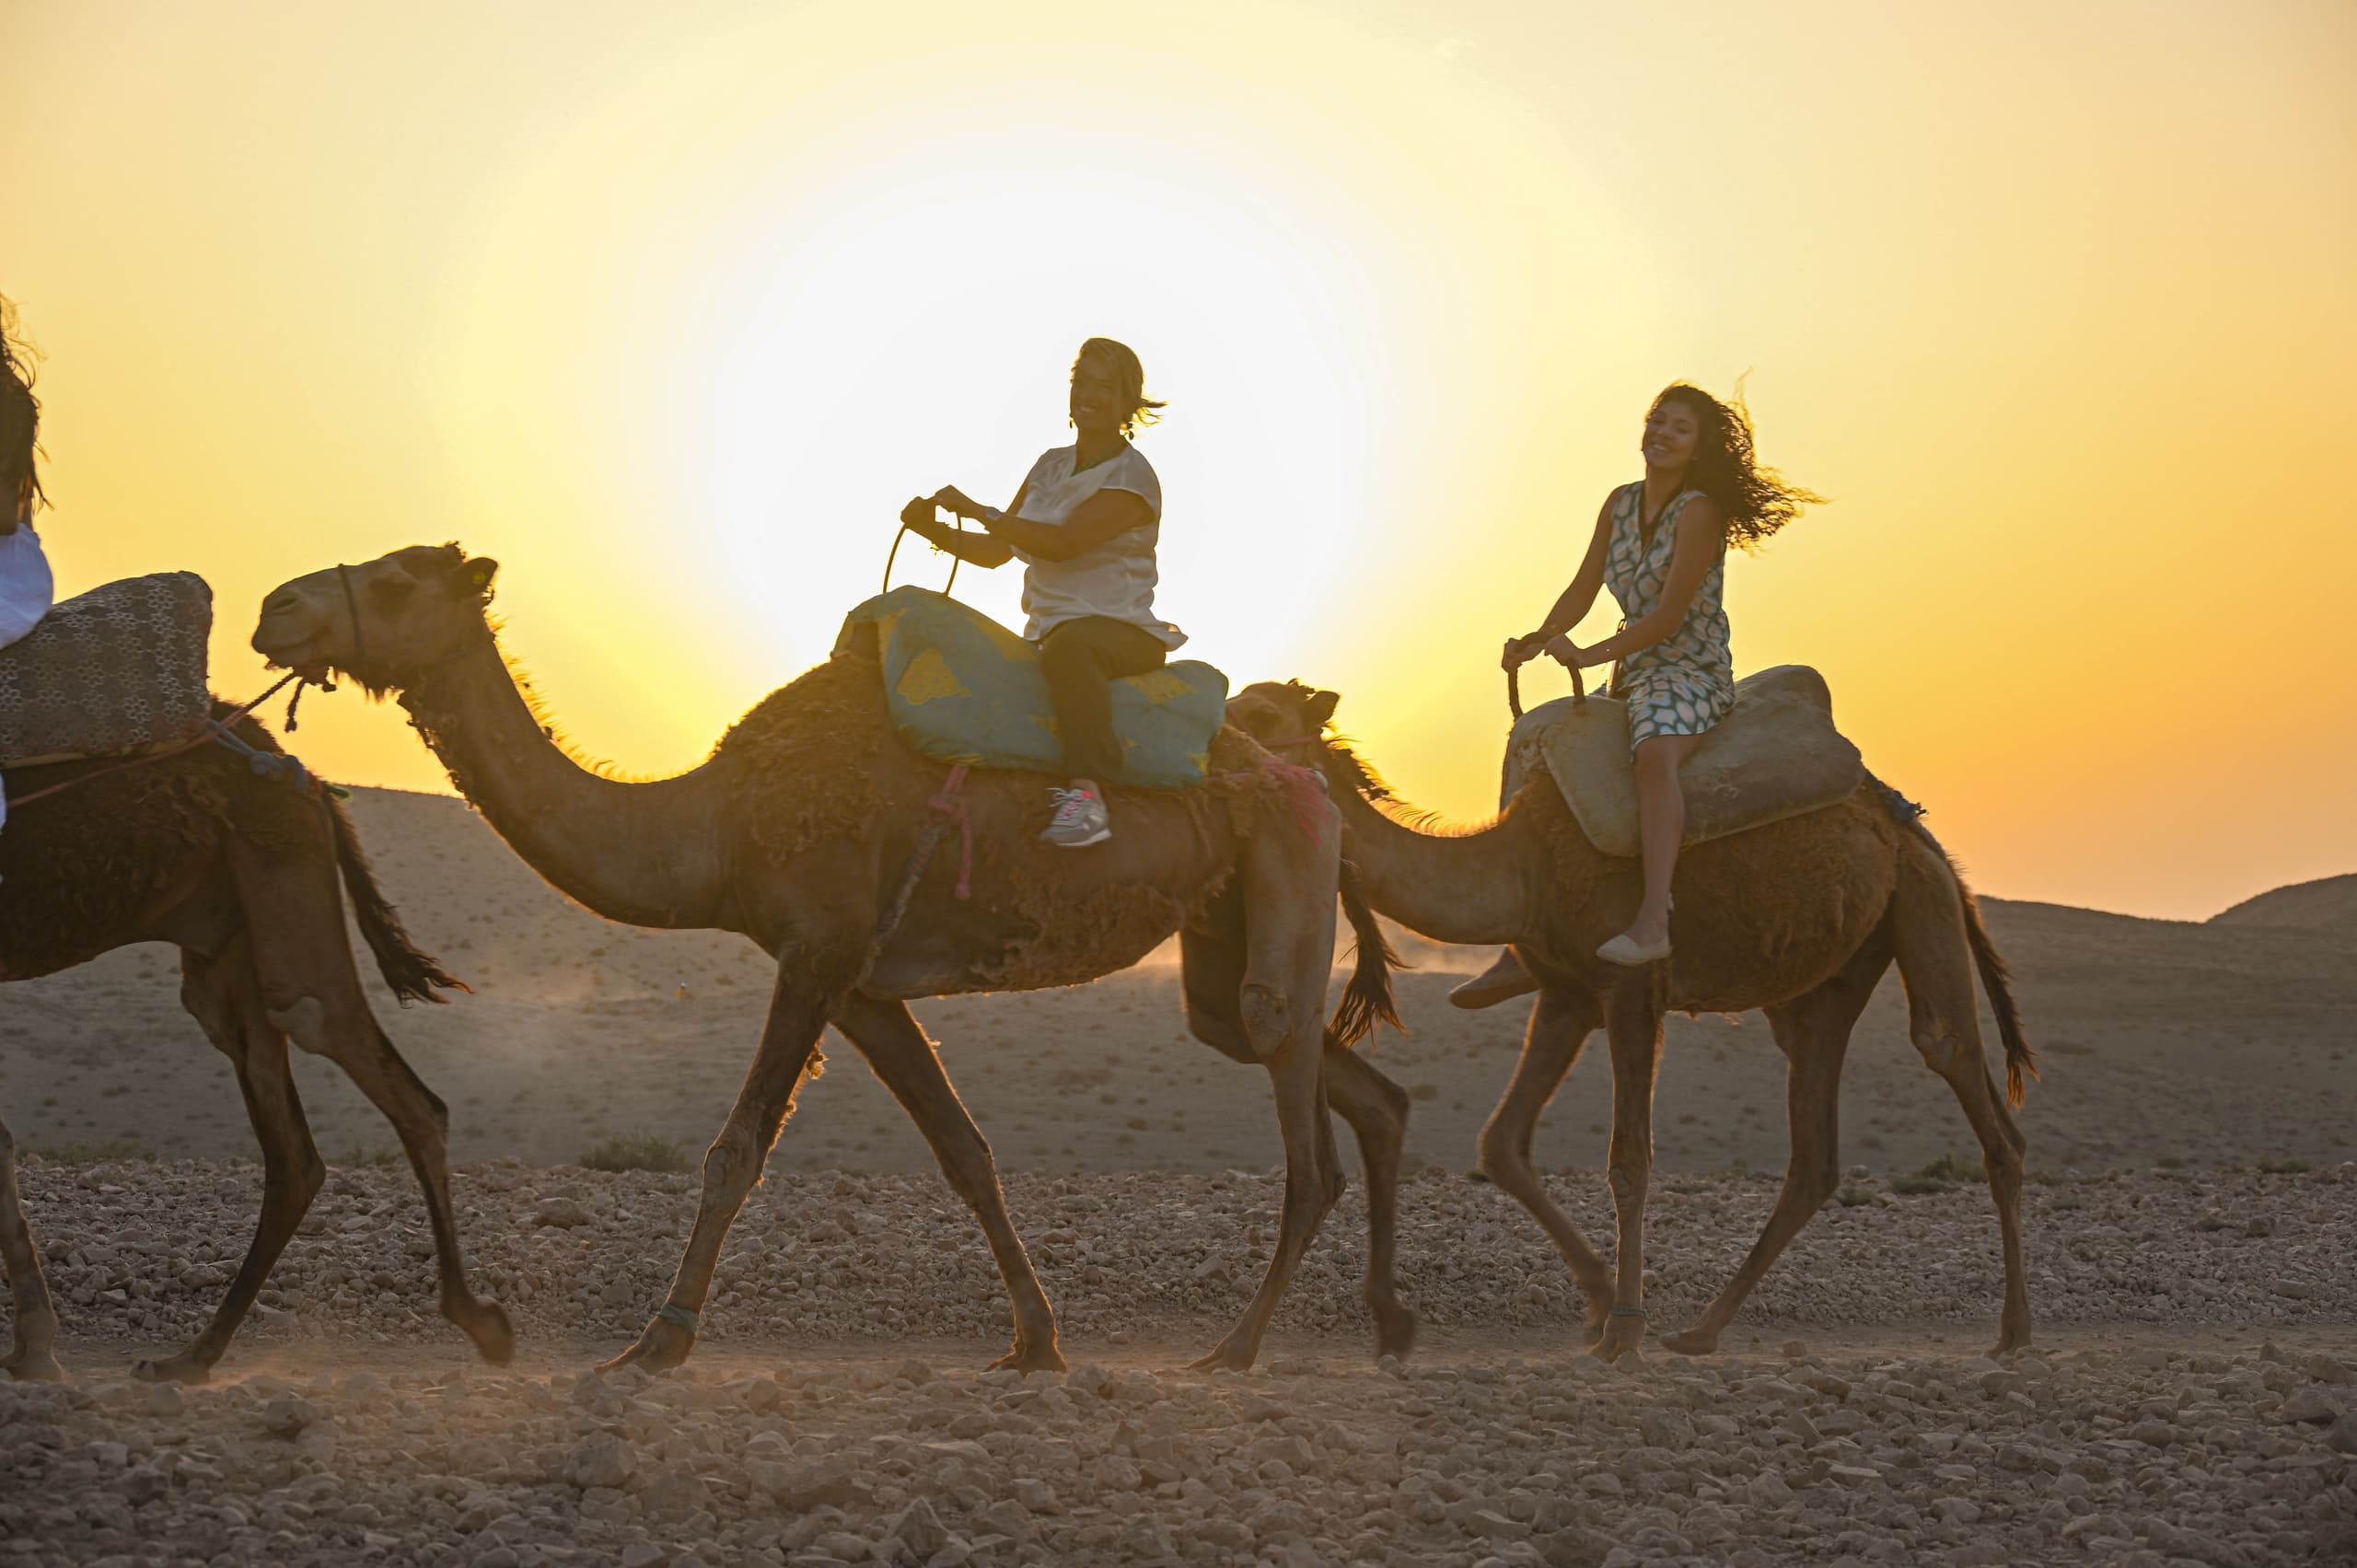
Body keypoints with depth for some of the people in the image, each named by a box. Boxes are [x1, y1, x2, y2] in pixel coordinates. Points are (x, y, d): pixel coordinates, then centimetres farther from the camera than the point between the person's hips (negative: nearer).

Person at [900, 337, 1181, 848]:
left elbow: (1065, 542, -21)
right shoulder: (1050, 466, 17)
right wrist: (935, 529, 0)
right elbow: (997, 550, 17)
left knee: (1069, 645, -41)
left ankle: (1086, 792, -53)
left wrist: (976, 510, -19)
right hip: (1048, 630, 8)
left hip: (1123, 631, -8)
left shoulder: (1132, 476, -8)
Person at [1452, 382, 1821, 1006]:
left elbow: (1671, 614, -18)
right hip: (1632, 675, 8)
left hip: (1692, 672, -8)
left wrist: (1594, 654, -23)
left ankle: (1653, 920, -50)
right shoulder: (1620, 504, 10)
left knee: (1655, 748, -40)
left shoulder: (1699, 512, -12)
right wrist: (1538, 641, -4)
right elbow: (1582, 590, 12)